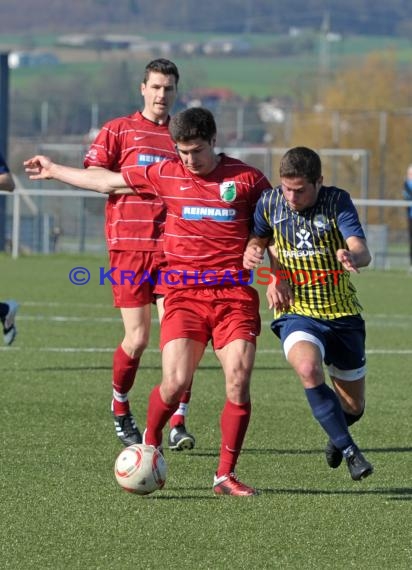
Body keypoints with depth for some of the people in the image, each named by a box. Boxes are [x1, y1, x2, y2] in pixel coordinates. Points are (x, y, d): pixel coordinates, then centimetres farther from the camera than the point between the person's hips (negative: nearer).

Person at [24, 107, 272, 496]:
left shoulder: (246, 179, 1)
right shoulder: (166, 175, 6)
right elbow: (107, 182, 18)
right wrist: (54, 171, 27)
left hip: (235, 294, 0)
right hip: (184, 295, 1)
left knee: (238, 383, -11)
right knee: (175, 382, -12)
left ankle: (225, 475, -1)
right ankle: (149, 444, 18)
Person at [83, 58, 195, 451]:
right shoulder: (118, 130, 6)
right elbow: (91, 174, -1)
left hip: (173, 248, 2)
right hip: (129, 245, -2)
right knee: (137, 338, -3)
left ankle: (177, 425, -8)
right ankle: (120, 413, 22)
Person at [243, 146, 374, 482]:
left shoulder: (337, 201, -11)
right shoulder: (270, 203, -5)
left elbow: (363, 252, -24)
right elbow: (258, 240, 13)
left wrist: (352, 257, -48)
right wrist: (251, 253, -11)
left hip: (343, 314, 0)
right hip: (297, 313, 0)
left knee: (354, 407, 10)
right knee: (308, 368, -34)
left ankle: (336, 435, 48)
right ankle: (349, 451, -25)